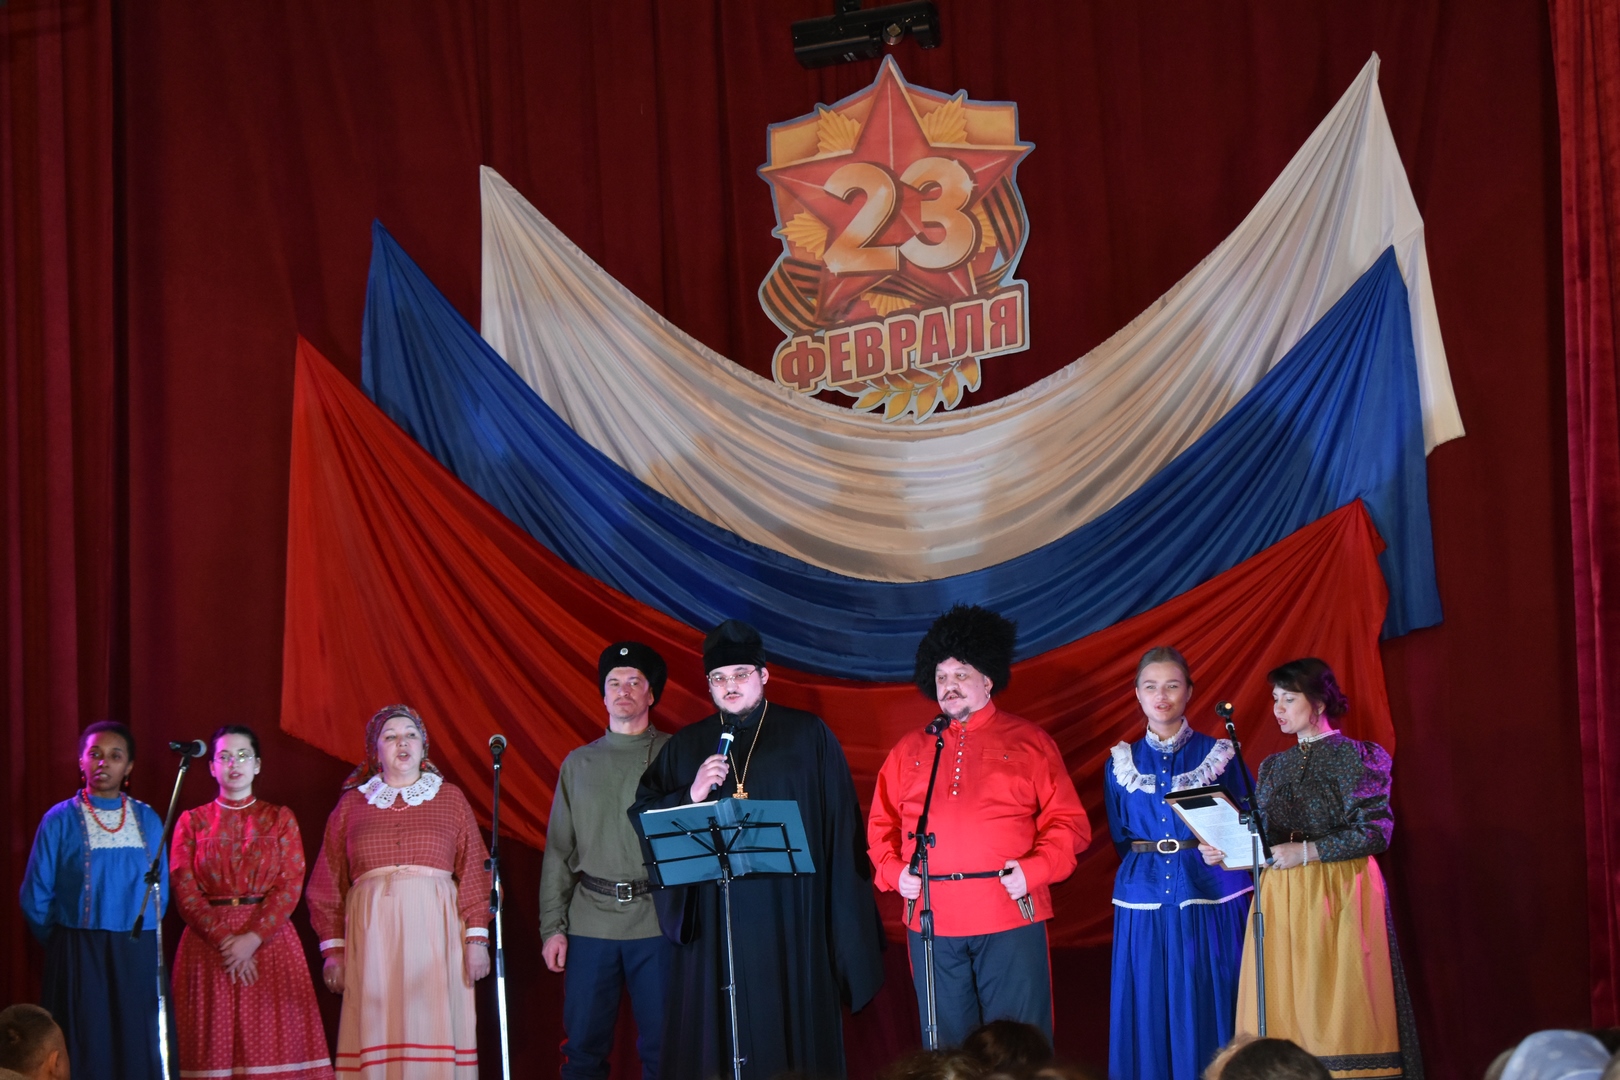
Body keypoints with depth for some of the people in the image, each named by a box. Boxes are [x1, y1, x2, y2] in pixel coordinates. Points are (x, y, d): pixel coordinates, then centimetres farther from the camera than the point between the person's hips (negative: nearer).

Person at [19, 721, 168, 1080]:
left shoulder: (148, 820, 5)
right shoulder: (61, 820, -4)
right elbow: (36, 899, -1)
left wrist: (138, 938, 8)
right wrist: (67, 946, 6)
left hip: (138, 958, 3)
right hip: (78, 957, -3)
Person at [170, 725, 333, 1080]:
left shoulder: (280, 819, 10)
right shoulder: (192, 822, 10)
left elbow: (290, 886, -1)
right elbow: (184, 891, 0)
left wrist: (252, 938, -15)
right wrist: (225, 940, -13)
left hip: (269, 940, 0)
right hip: (208, 943, 0)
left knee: (271, 1044, -6)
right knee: (214, 1046, -5)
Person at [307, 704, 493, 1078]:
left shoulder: (450, 798, 11)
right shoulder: (351, 804, 12)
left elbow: (473, 871, 5)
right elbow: (328, 883, 10)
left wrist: (477, 938, -4)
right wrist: (333, 950, 3)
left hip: (434, 931, -1)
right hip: (372, 933, 1)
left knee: (432, 1029, -7)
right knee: (376, 1029, -5)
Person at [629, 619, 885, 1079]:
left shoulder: (809, 736, 5)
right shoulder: (685, 746, 13)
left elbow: (842, 828, 1)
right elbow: (643, 814, 8)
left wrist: (846, 924, -5)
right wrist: (691, 796, -10)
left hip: (791, 921, -2)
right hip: (713, 919, 2)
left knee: (791, 1037, -1)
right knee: (717, 1041, 0)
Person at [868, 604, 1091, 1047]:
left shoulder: (1029, 742, 6)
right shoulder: (910, 750, 15)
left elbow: (1069, 823, 2)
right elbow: (881, 824, 17)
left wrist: (1034, 870, -11)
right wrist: (893, 872, 0)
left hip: (1010, 917, -3)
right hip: (932, 922, 3)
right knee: (945, 1045, 7)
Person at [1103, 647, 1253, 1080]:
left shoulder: (1219, 756, 2)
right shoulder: (1121, 765, 8)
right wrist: (1149, 865, 7)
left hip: (1210, 898, -2)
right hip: (1145, 903, 2)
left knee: (1209, 1010, -2)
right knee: (1149, 1015, 1)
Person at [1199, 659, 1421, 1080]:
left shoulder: (1356, 758, -2)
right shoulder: (1274, 767, 16)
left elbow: (1376, 832, -11)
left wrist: (1307, 851, -17)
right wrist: (1226, 851, -2)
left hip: (1338, 899, -5)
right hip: (1281, 900, 5)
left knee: (1337, 1008, -8)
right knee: (1283, 1009, -1)